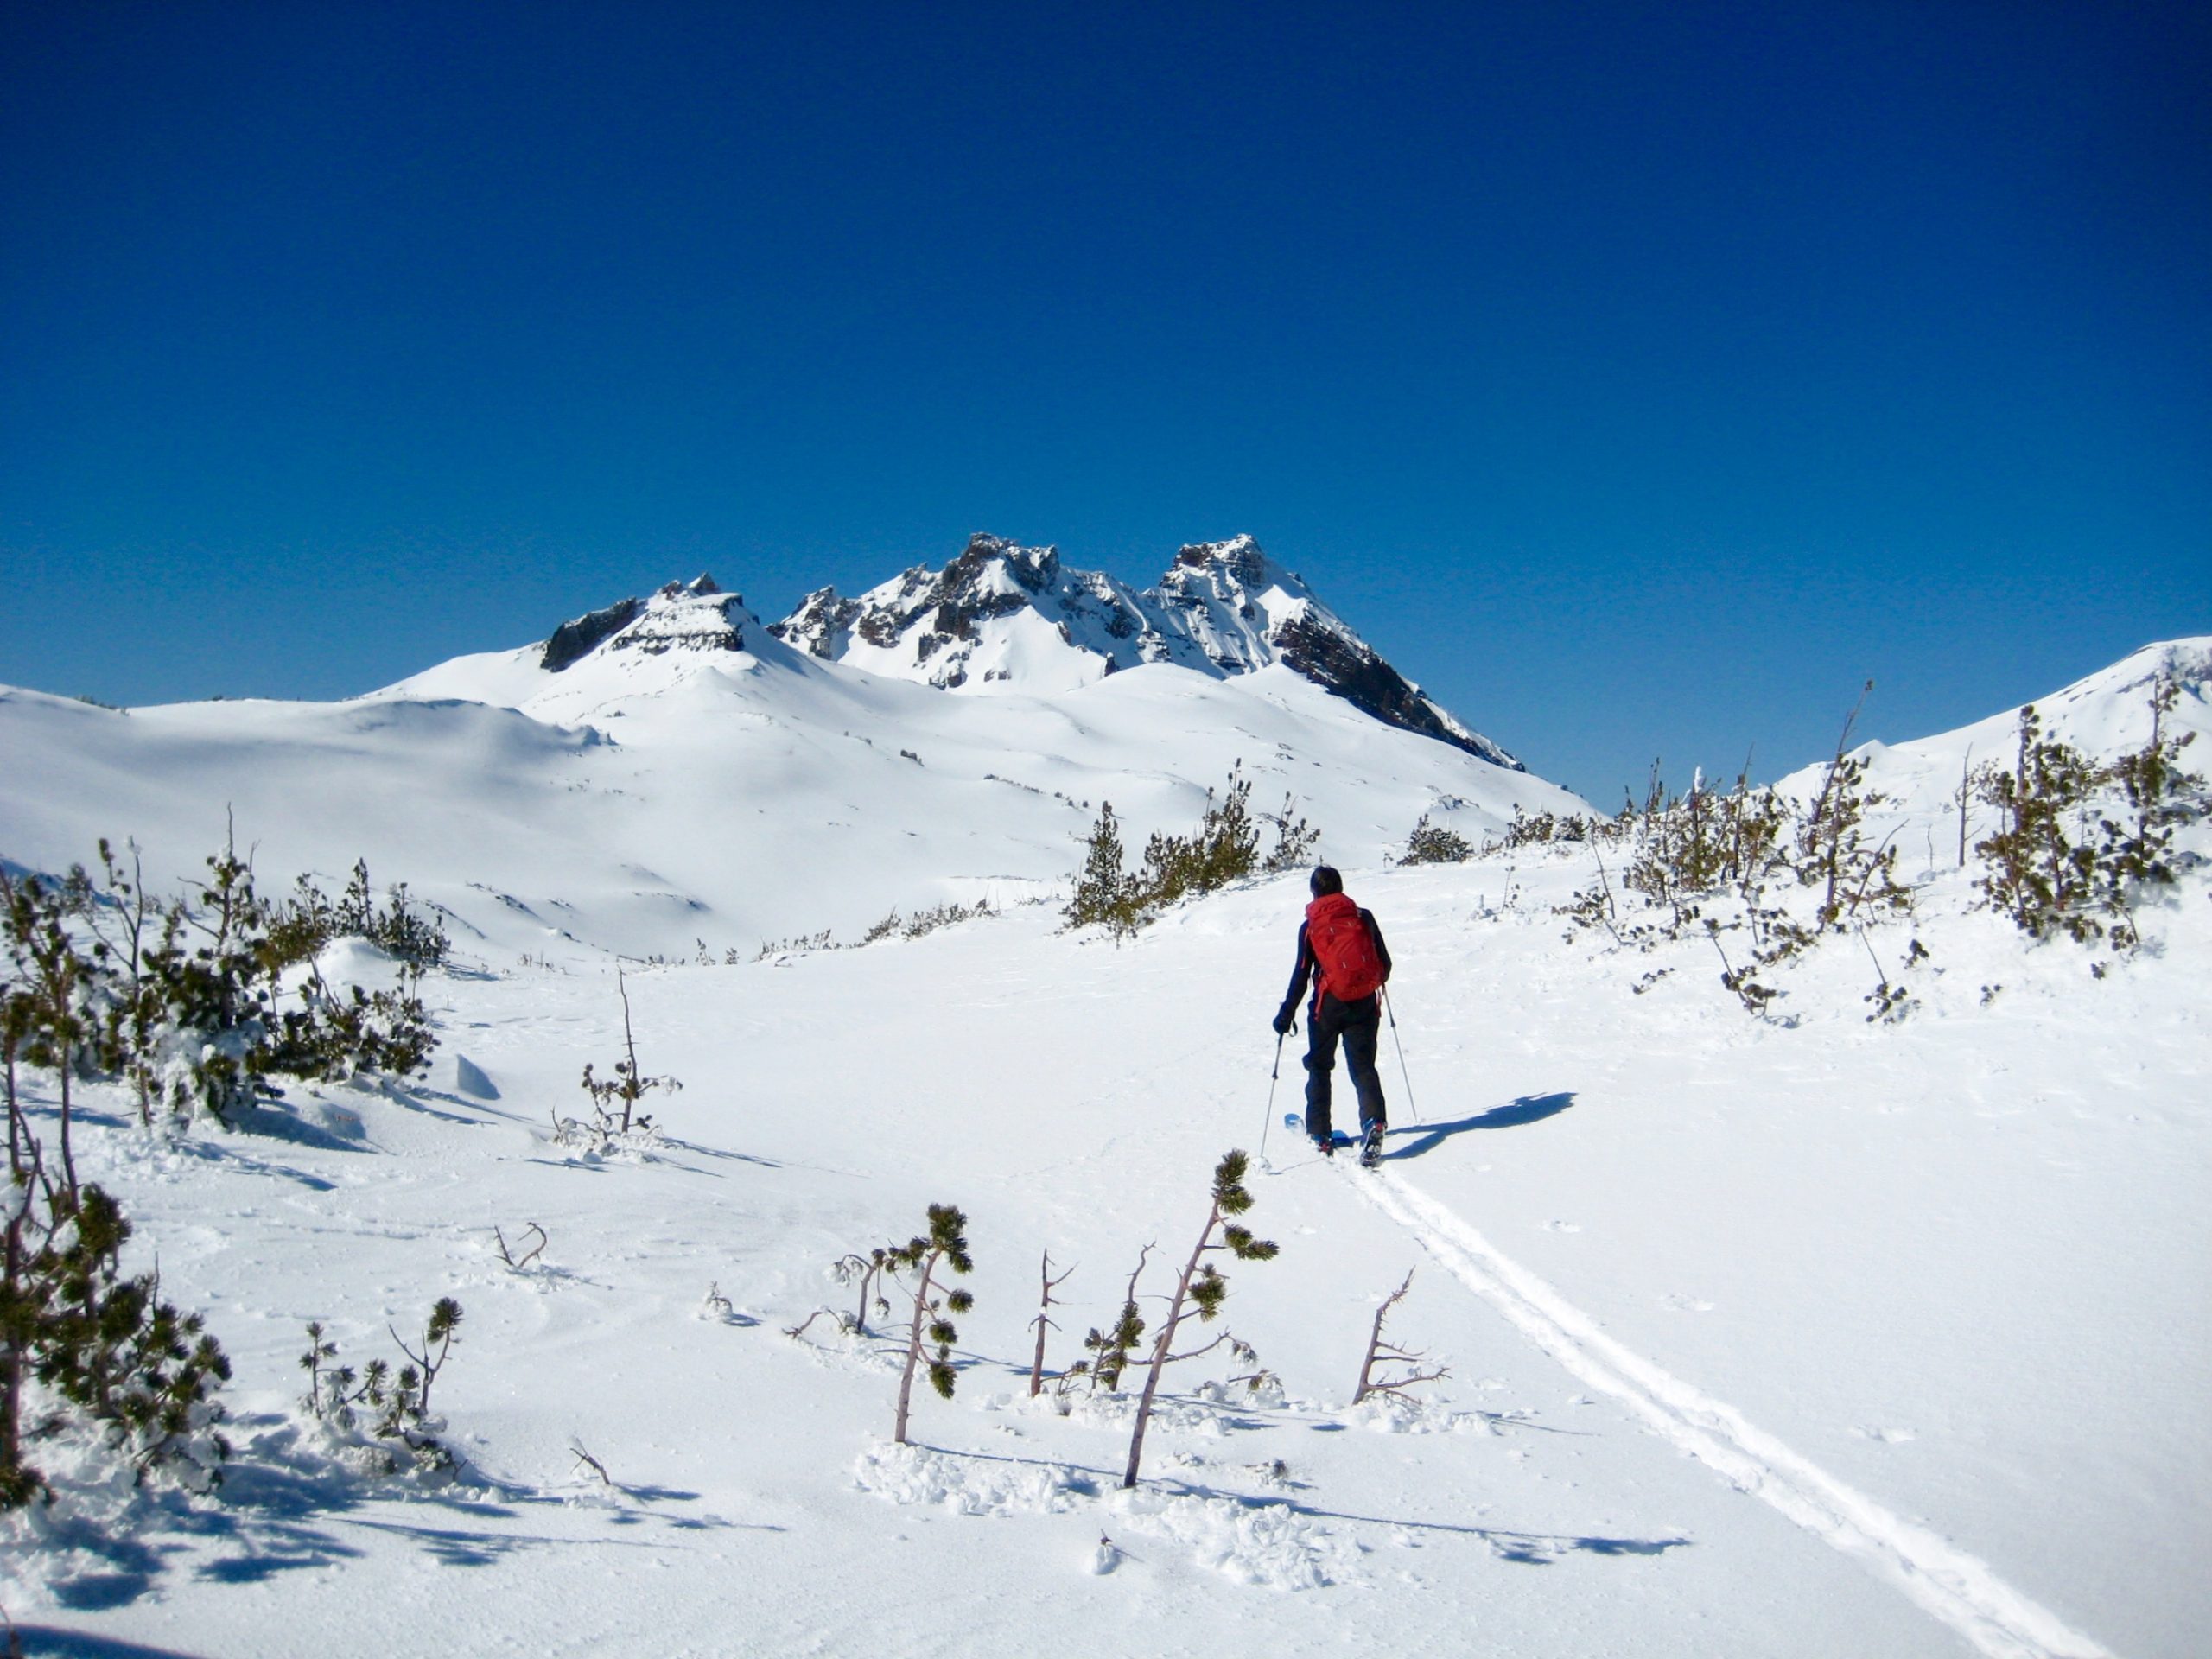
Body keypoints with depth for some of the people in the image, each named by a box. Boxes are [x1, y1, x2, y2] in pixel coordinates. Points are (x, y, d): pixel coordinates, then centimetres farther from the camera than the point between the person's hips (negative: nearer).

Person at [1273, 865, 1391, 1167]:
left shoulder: (1310, 926, -3)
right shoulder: (1363, 917, 2)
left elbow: (1301, 974, -6)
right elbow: (1385, 962, 7)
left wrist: (1287, 1013, 1)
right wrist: (1376, 981, 30)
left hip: (1329, 1003, -1)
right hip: (1365, 1003, 1)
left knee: (1319, 1066, 15)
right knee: (1363, 1066, 4)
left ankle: (1319, 1134, 15)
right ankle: (1374, 1121, -21)